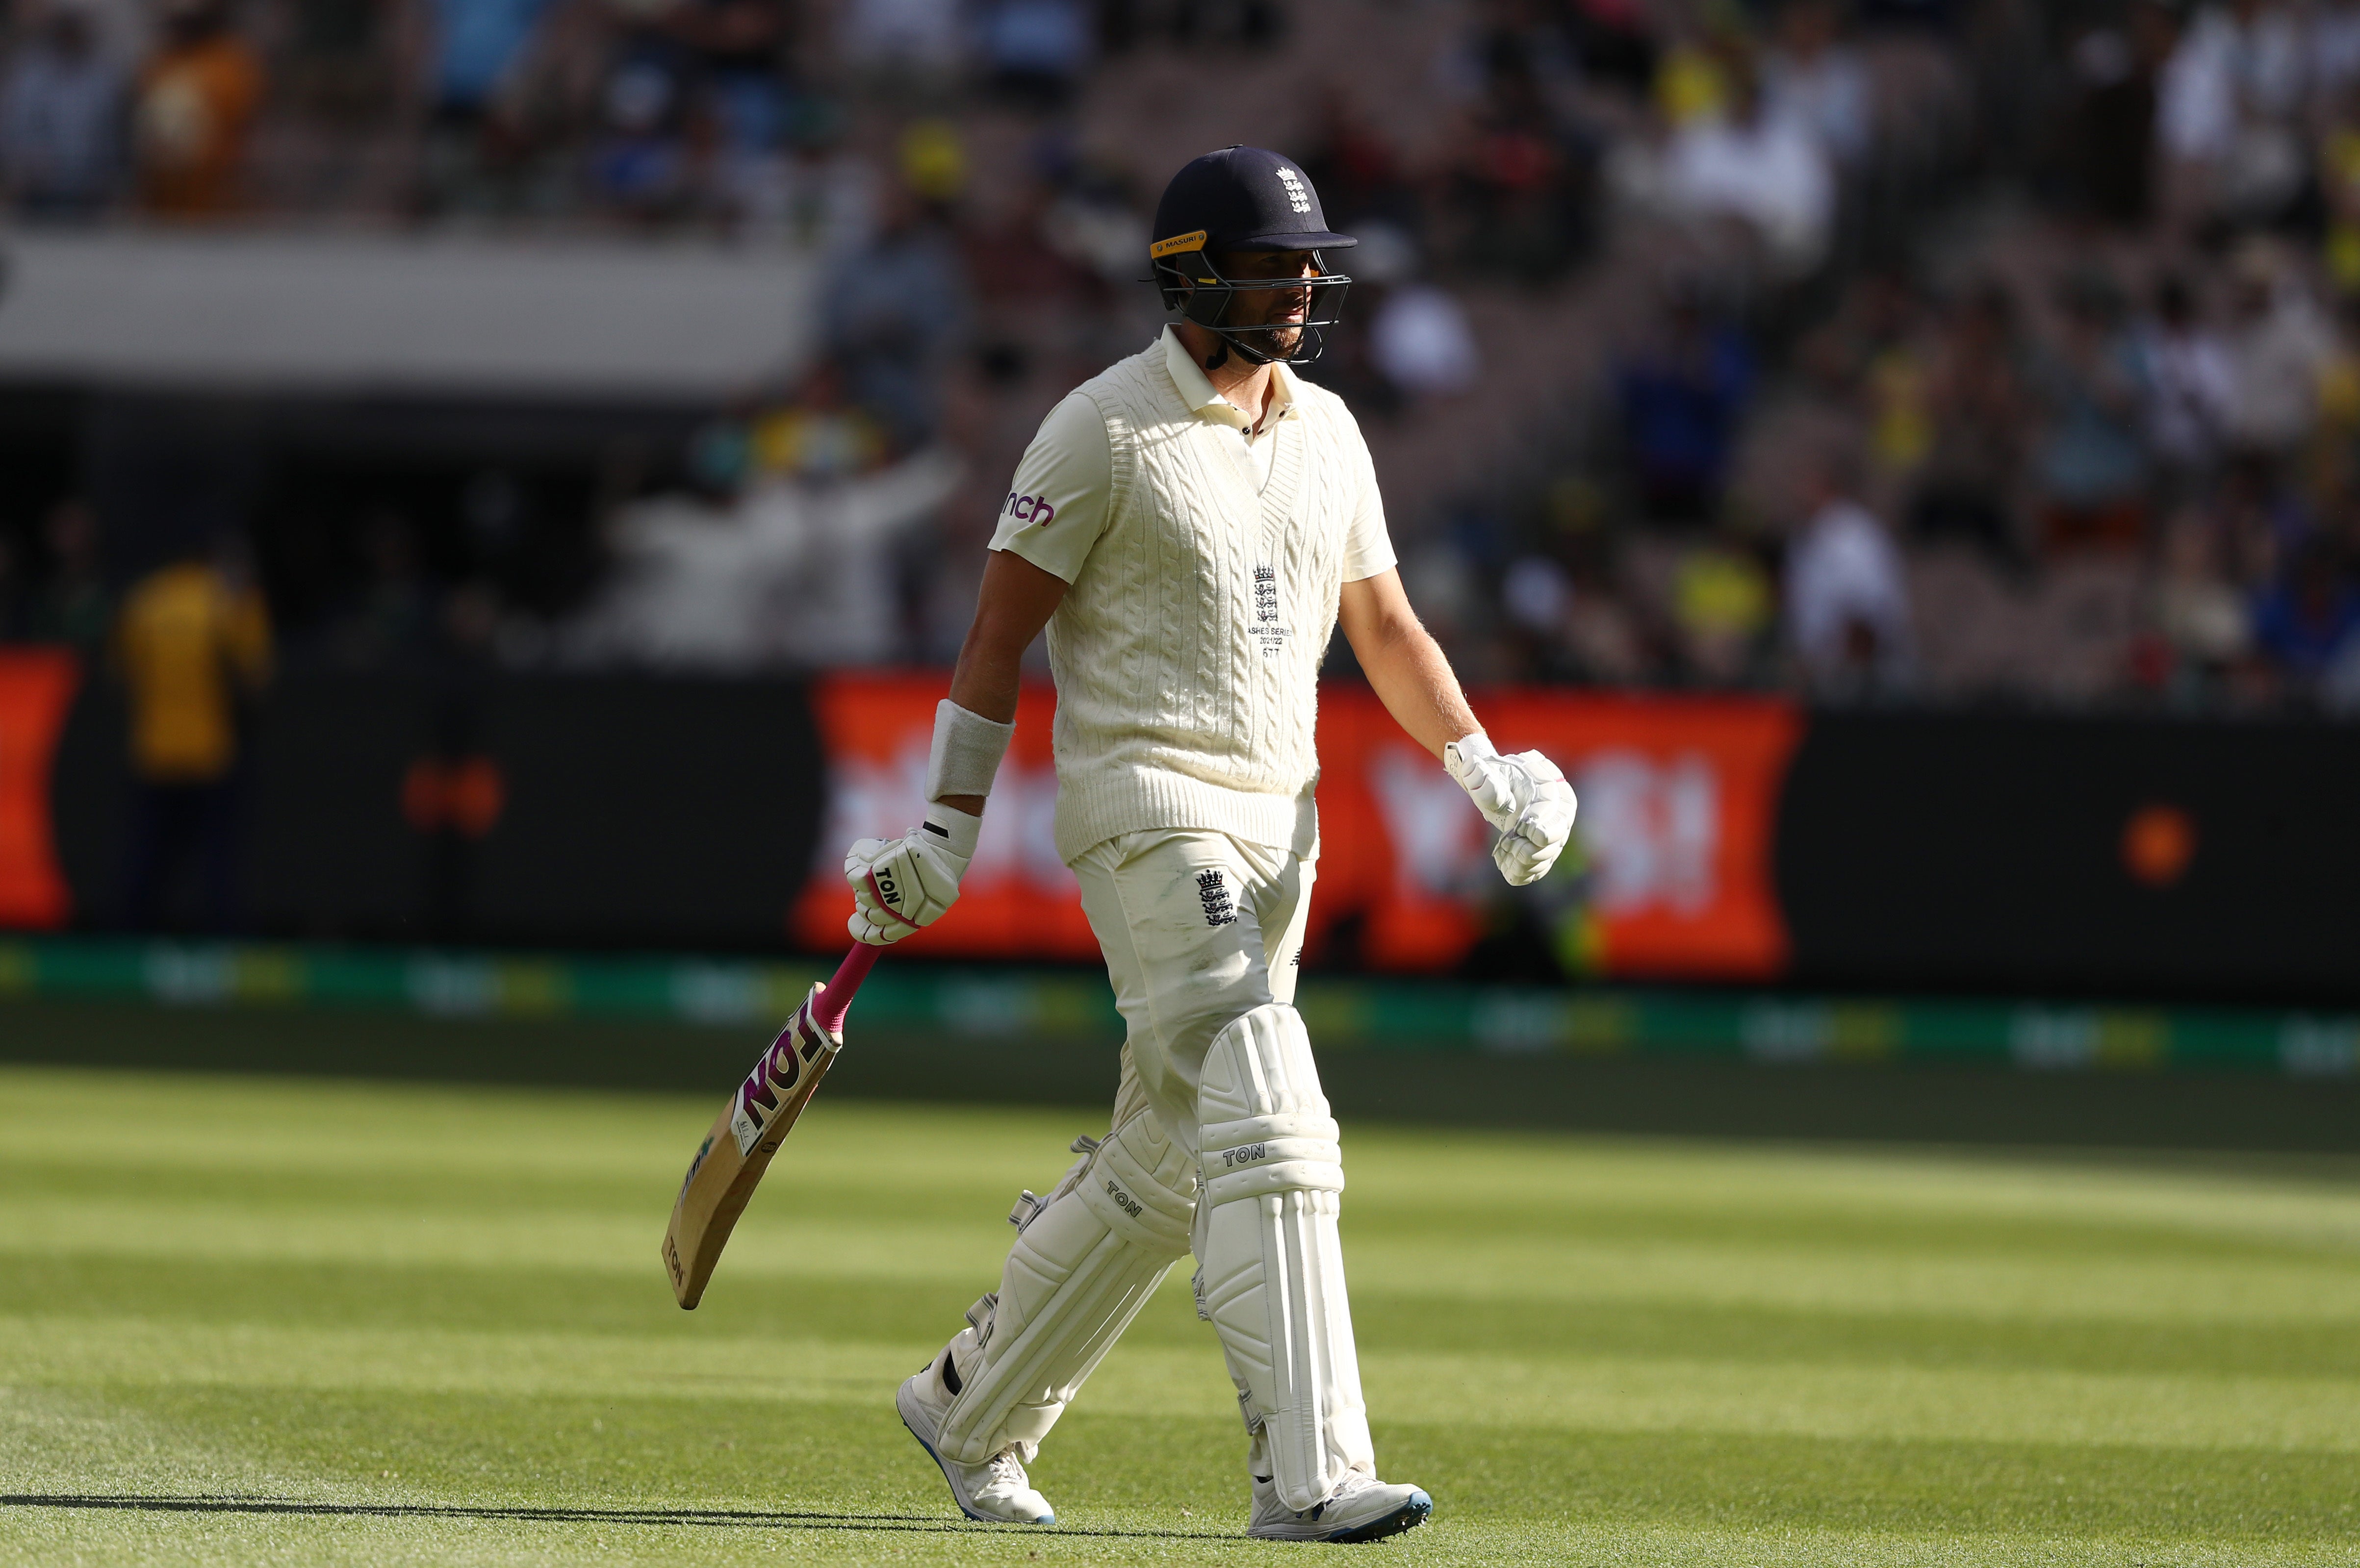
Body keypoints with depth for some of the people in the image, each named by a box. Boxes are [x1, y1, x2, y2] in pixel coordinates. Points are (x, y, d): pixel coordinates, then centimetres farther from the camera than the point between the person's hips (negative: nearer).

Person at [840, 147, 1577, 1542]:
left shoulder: (1325, 431, 14)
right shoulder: (1107, 429, -7)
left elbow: (1385, 626, 19)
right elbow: (1003, 627, -6)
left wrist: (1487, 772, 4)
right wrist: (947, 832, -8)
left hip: (1278, 823, 8)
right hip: (1147, 808, -8)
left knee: (1166, 1165, 12)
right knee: (1269, 1126, -20)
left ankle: (971, 1415, 29)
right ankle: (1308, 1472, -26)